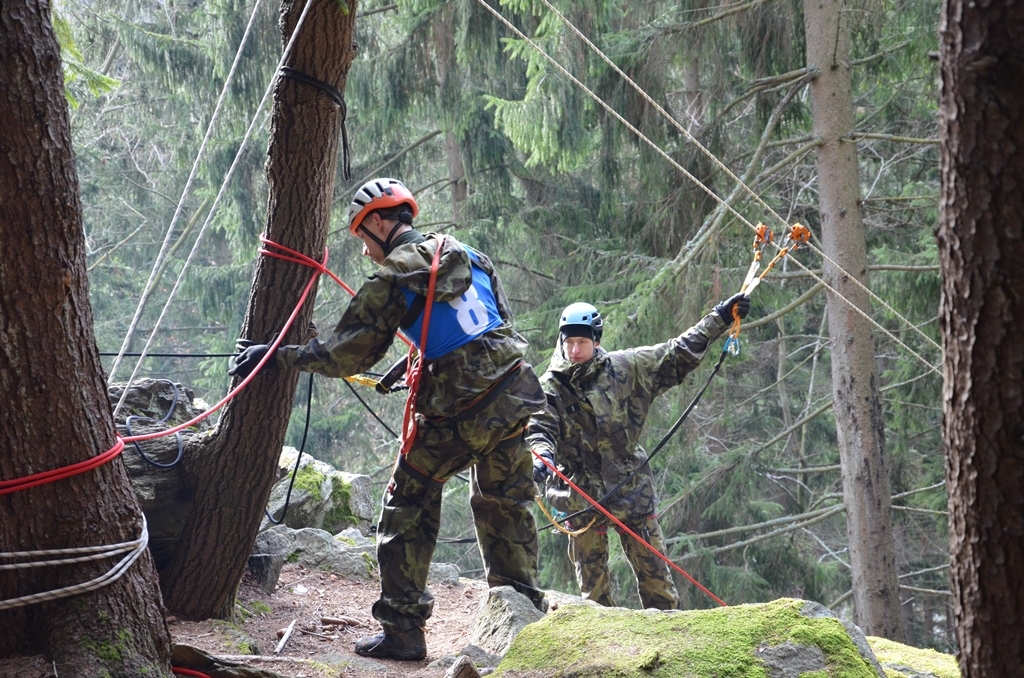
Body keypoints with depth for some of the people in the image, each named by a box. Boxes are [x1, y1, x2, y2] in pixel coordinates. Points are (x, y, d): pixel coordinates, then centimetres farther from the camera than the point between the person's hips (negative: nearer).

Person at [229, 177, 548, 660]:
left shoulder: (391, 280, -7)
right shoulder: (470, 256, 11)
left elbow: (345, 354, -6)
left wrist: (276, 357, 3)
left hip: (457, 416, -6)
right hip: (513, 397, 6)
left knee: (408, 507, 8)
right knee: (505, 507, 18)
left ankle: (402, 629, 6)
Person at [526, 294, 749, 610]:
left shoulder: (626, 368, 3)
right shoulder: (550, 387, -1)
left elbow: (677, 354, 9)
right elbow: (539, 428, -12)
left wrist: (720, 318, 9)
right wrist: (542, 455, -35)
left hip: (631, 487, 1)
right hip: (580, 494, -1)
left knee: (654, 570, 3)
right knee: (592, 579, 4)